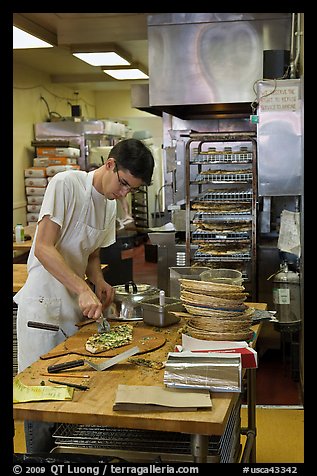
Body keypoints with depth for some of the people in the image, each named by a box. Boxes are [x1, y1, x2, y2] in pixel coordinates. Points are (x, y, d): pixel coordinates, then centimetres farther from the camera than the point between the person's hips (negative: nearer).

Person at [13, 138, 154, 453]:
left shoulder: (110, 204, 10)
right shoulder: (66, 184, -14)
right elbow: (43, 249, -20)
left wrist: (99, 282, -1)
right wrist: (83, 289, -28)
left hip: (76, 309, 7)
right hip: (43, 306, -7)